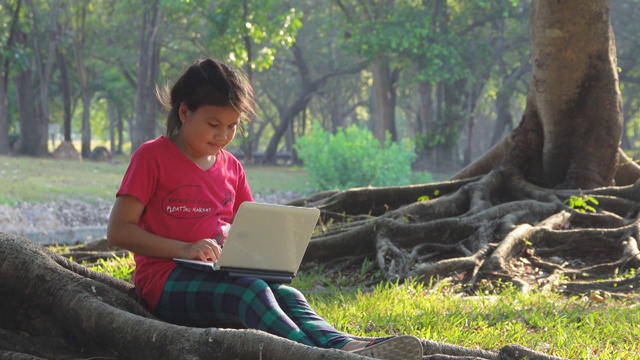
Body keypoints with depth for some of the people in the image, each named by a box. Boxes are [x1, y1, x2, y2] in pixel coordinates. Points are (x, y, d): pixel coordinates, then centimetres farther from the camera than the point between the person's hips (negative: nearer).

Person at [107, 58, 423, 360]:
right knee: (252, 291, -33)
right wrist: (183, 249, -22)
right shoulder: (152, 157, -4)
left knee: (286, 295, -22)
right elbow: (118, 230, -10)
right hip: (166, 281, -6)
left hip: (219, 277, 6)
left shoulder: (231, 167, 16)